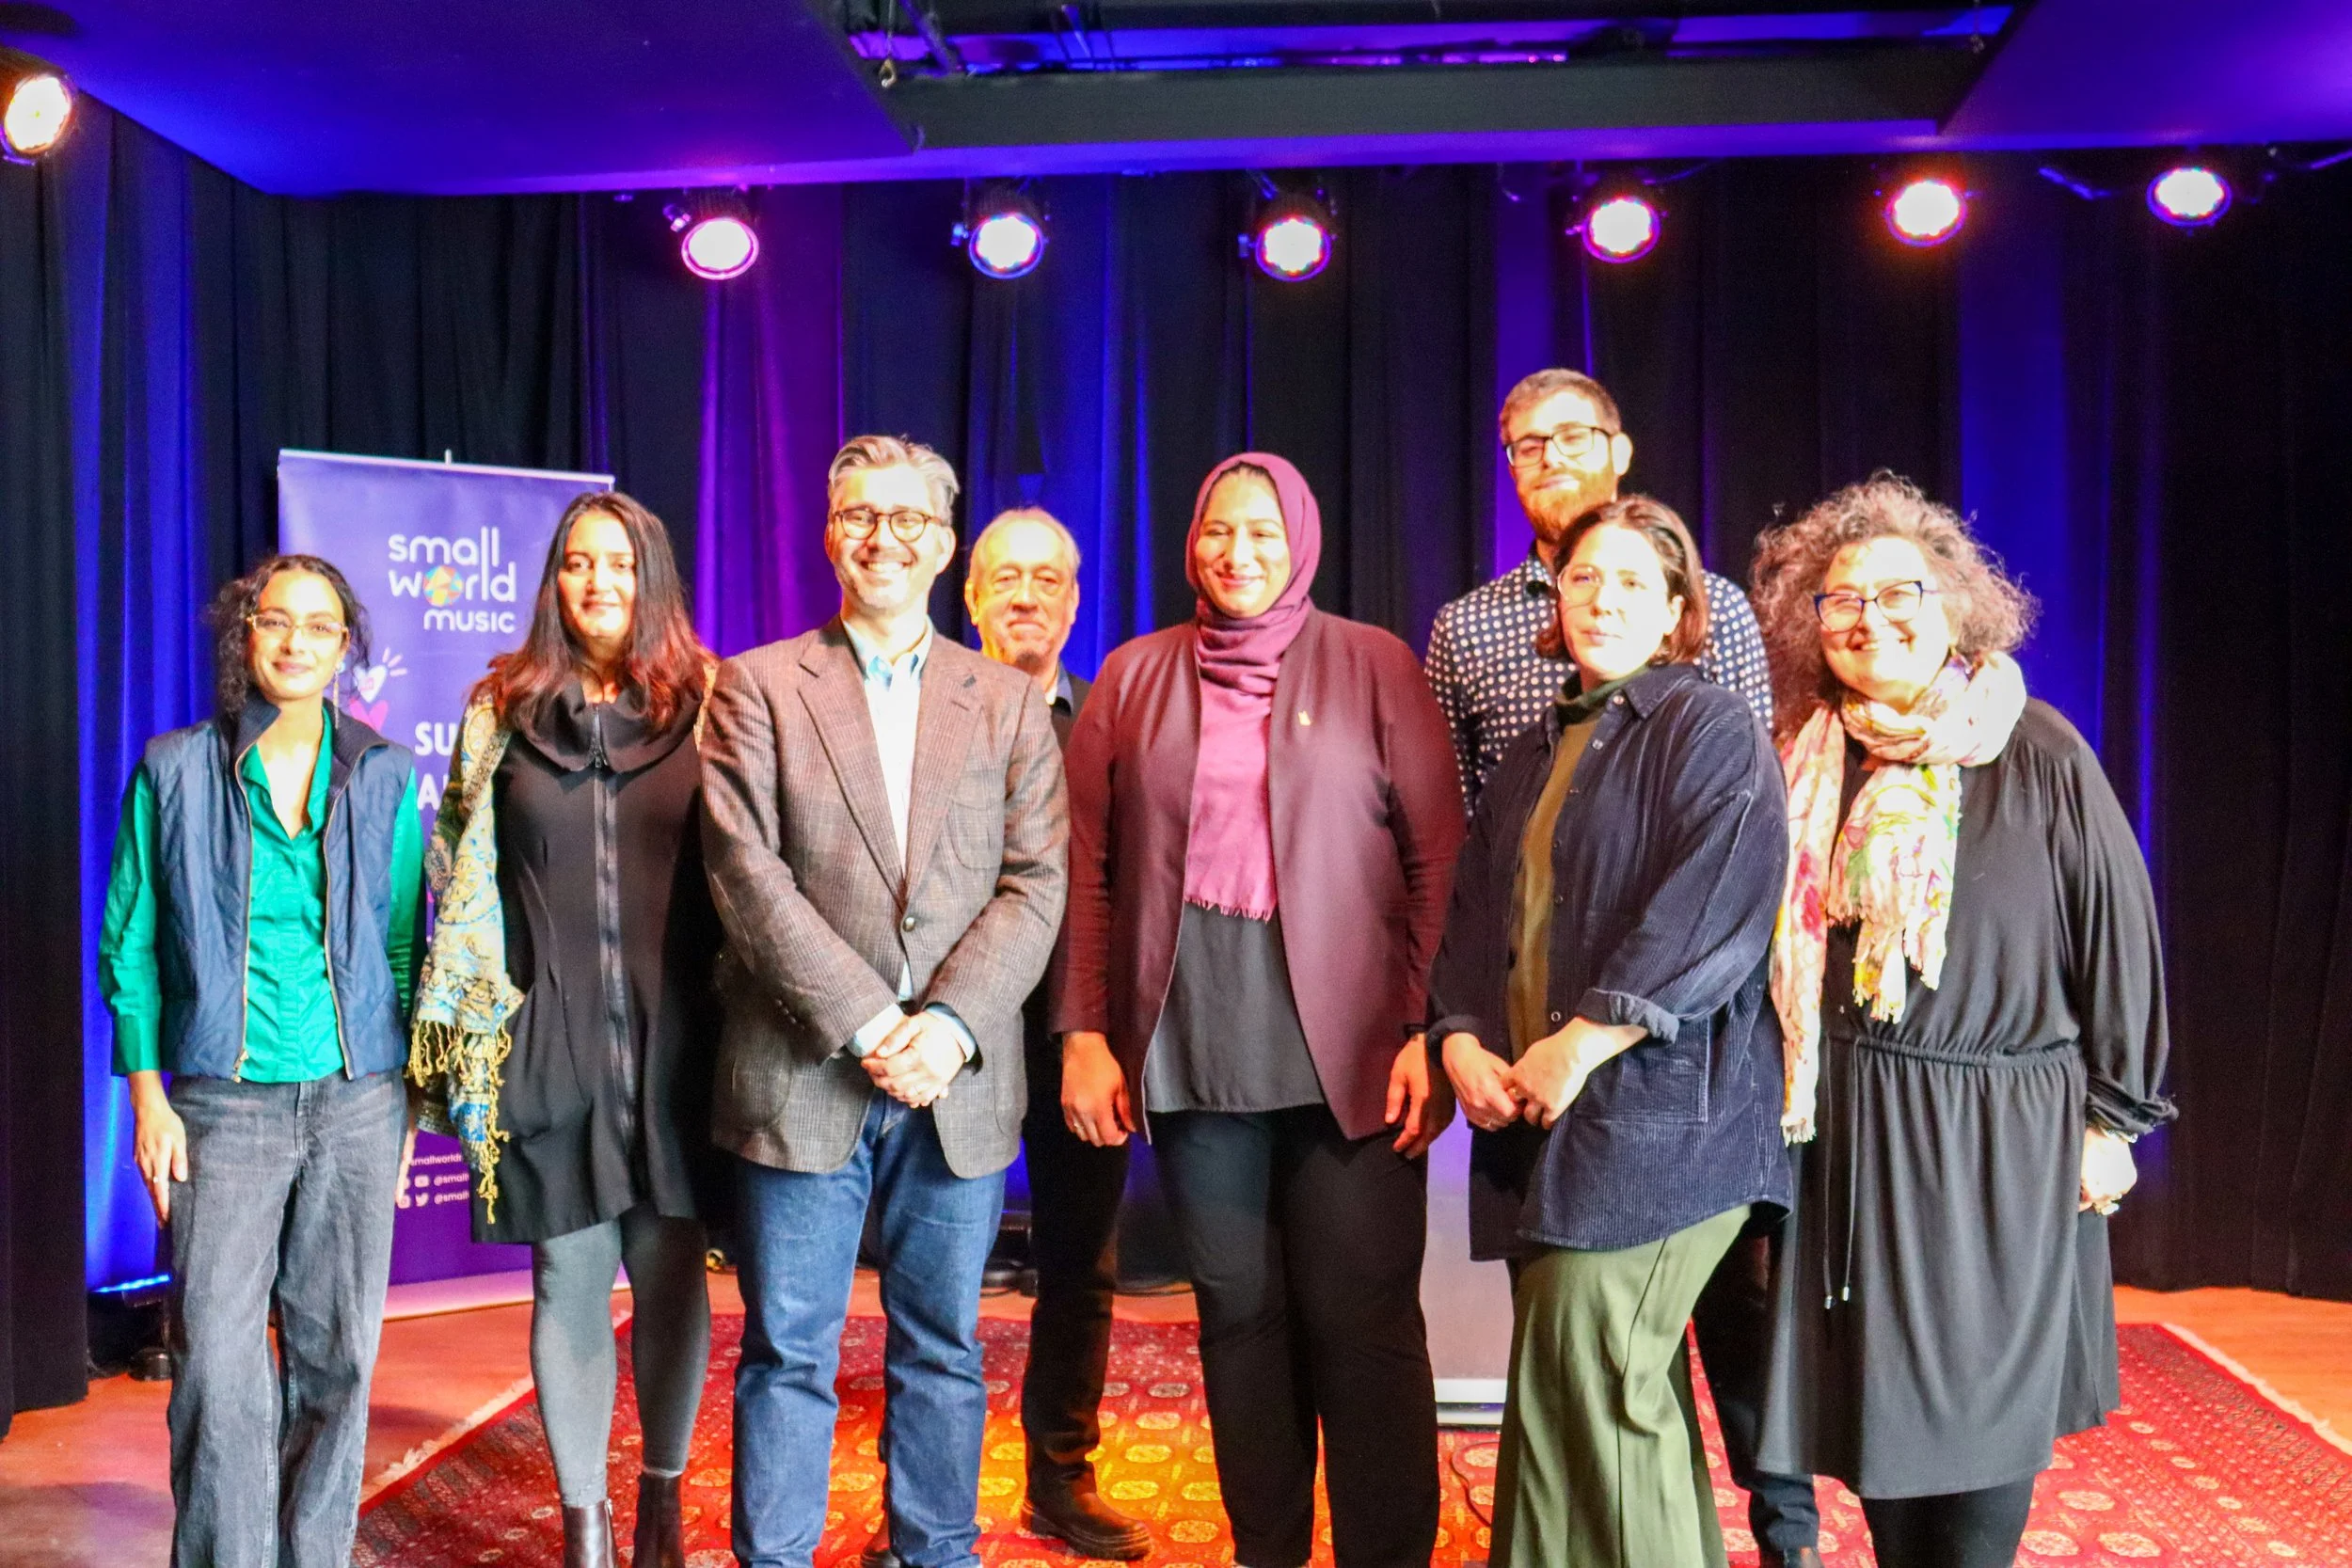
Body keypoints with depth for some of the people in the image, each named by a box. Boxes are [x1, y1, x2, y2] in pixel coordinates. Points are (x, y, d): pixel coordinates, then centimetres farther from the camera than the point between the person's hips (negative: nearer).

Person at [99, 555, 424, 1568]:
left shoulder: (382, 778, 5)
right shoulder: (175, 772, 2)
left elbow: (403, 946, 8)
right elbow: (129, 946, 5)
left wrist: (408, 1100, 5)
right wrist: (148, 1096, -2)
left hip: (356, 1102, 1)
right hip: (223, 1104, -1)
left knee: (336, 1352, 7)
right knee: (218, 1362, -4)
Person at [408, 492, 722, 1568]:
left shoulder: (709, 707, 4)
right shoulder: (503, 711, 8)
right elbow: (463, 879, 10)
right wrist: (464, 1034, 6)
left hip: (673, 1042, -1)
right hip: (550, 1044, 1)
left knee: (671, 1277, 6)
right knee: (569, 1283, 6)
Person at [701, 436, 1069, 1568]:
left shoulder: (1009, 702, 10)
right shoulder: (756, 687, 4)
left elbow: (1035, 883, 1)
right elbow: (747, 874, -6)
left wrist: (947, 1026, -12)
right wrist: (867, 1023, -13)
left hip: (960, 1081, 2)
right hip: (802, 1072, -1)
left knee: (944, 1349, 11)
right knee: (788, 1352, 6)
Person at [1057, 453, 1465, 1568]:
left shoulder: (1375, 666, 5)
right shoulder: (1133, 678, 11)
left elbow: (1439, 857, 1)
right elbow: (1088, 870, 9)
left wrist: (1429, 1029, -7)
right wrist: (1083, 1031, 1)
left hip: (1348, 1049, -2)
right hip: (1192, 1048, 2)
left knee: (1362, 1322, -1)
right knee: (1238, 1315, 9)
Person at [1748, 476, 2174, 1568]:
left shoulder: (2040, 756, -8)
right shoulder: (1805, 765, 4)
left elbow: (2119, 938, -4)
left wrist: (2114, 1115, -3)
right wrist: (1779, 1097, 10)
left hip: (2004, 1136, -3)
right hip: (1851, 1135, 4)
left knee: (1984, 1408, 6)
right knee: (1877, 1400, 12)